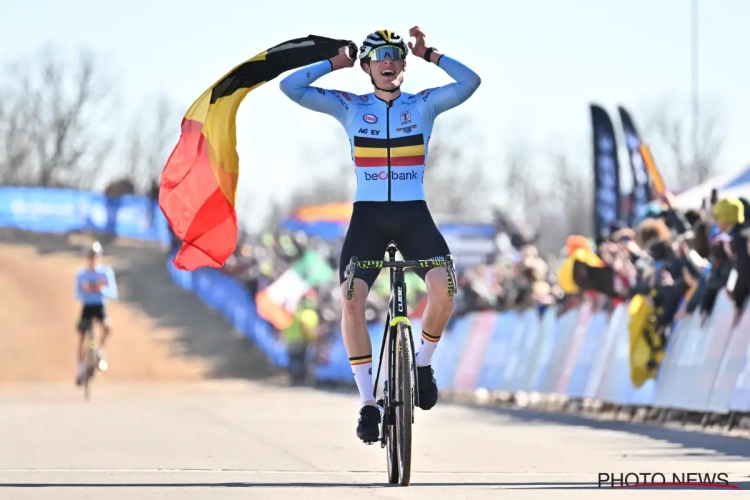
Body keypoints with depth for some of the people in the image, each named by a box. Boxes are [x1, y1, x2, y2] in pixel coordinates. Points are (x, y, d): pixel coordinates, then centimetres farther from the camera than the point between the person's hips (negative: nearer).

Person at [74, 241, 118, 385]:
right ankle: (81, 367, 13)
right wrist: (84, 290, -24)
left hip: (100, 307, -1)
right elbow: (77, 295, -2)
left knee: (107, 325, -31)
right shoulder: (81, 274, -1)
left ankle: (100, 351, -8)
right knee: (81, 337, -2)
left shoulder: (106, 272, -4)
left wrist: (101, 288, -27)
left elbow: (113, 293, -7)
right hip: (86, 307, 1)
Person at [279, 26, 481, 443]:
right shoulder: (350, 107, 4)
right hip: (368, 215, 0)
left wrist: (430, 55, -8)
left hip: (413, 214, 0)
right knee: (351, 301, -19)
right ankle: (368, 404, -10)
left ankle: (423, 364, 5)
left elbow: (470, 82, -12)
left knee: (444, 289, -24)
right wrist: (335, 63, 0)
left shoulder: (424, 105, 4)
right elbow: (290, 86, -3)